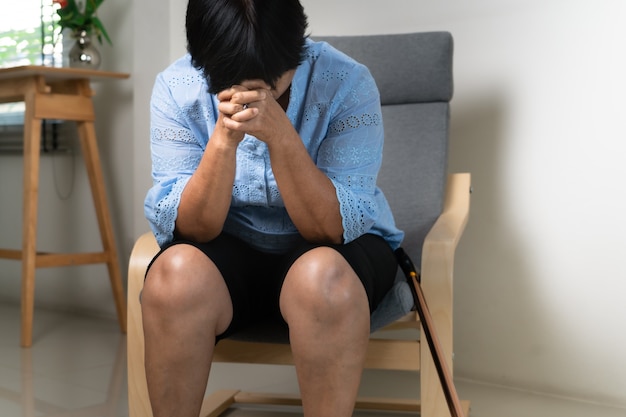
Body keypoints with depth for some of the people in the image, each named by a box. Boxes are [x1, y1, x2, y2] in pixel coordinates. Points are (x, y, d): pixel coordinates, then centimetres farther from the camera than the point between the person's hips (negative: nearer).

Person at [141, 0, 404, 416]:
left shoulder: (347, 83, -19)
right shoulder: (177, 87, -14)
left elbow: (332, 228, -22)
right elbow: (189, 229, -17)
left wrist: (280, 135, -35)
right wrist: (224, 138, -33)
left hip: (336, 248, -1)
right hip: (230, 250, 2)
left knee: (322, 277, -35)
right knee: (177, 272, -30)